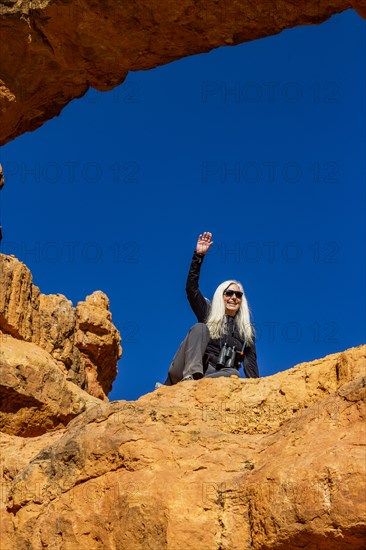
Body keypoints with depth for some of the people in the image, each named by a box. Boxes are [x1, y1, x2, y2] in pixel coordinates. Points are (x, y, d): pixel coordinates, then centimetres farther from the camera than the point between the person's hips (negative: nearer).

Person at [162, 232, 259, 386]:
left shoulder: (246, 329, 19)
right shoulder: (208, 314, 16)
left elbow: (250, 361, 11)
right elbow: (191, 288, 3)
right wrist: (198, 255, -4)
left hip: (219, 377, 0)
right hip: (193, 370, 0)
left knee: (234, 374, -36)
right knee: (200, 328, -22)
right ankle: (190, 377, -42)